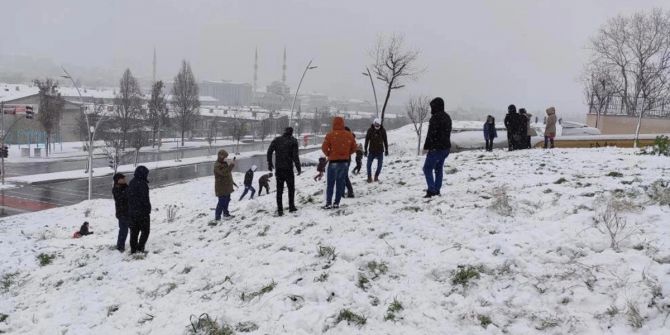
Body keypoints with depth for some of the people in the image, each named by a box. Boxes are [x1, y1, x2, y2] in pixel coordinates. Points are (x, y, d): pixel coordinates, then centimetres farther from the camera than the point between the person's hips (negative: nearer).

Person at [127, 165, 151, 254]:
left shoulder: (131, 183, 11)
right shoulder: (142, 183, -16)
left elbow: (129, 198, 15)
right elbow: (145, 198, -18)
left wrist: (130, 209, 19)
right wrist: (148, 209, -10)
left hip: (132, 211, 8)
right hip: (142, 212, -8)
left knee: (134, 231, 14)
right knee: (145, 230, 2)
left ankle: (133, 248, 17)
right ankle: (140, 247, -5)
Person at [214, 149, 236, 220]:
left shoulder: (224, 163, 13)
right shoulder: (217, 165, -19)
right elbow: (225, 172, -34)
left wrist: (232, 182, 27)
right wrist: (232, 164, -33)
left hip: (227, 187, 10)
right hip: (221, 188, -10)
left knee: (227, 200, 18)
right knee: (222, 202, -8)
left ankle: (226, 213, 31)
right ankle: (217, 217, -2)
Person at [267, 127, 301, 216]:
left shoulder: (276, 140, 6)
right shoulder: (293, 141, -4)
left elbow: (269, 151, -1)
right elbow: (295, 156, -10)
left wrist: (270, 163, 8)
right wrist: (298, 168, -5)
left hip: (279, 169, 3)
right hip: (288, 169, -3)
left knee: (279, 190, 6)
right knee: (291, 188, 14)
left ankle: (280, 210, 3)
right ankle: (291, 206, 15)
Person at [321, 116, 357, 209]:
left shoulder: (330, 135, -12)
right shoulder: (349, 135, 0)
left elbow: (324, 148, -13)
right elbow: (354, 148, 7)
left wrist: (328, 154, 5)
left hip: (333, 162, -3)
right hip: (345, 162, 3)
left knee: (330, 183, 4)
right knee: (341, 183, 10)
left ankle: (328, 203, 0)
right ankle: (336, 203, 12)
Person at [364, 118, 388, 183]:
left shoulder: (383, 130, -3)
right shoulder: (370, 130, -7)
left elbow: (385, 141, 6)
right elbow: (367, 140, -1)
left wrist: (386, 150, 7)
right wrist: (365, 150, -2)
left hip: (380, 151, 1)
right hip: (371, 151, -1)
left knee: (380, 165, 2)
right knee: (369, 165, -4)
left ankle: (376, 176, 20)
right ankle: (369, 178, 8)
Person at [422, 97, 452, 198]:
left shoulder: (435, 117, -17)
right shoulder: (447, 117, 13)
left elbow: (431, 134, -20)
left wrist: (426, 147, -15)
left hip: (436, 148, -9)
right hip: (446, 147, 9)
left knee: (427, 168, -4)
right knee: (439, 168, 16)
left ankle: (431, 190, -12)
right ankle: (437, 190, 20)